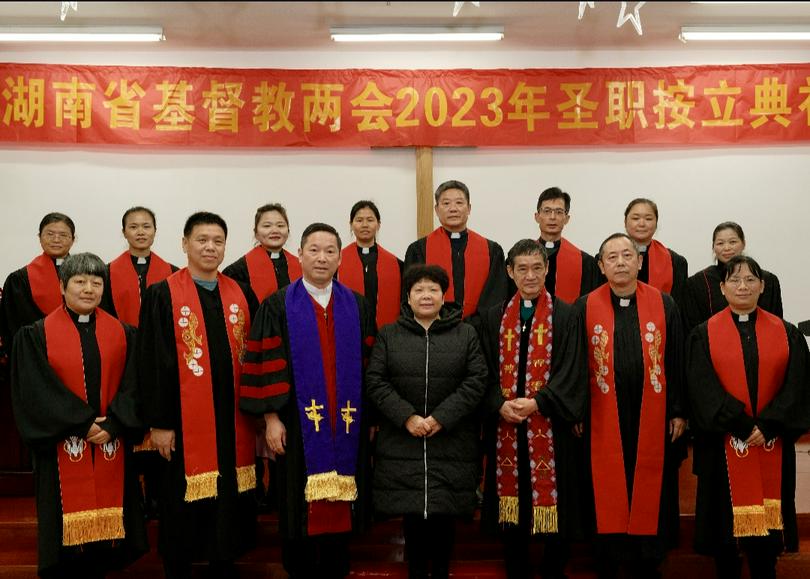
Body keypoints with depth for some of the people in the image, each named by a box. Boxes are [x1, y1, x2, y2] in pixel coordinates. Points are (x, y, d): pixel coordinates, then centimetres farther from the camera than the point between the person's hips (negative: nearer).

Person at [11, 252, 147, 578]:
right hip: (63, 451, -2)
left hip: (111, 447, 2)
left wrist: (113, 425, -15)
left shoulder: (122, 334, 7)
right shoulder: (37, 336, 0)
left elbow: (132, 386, 0)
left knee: (105, 524, 7)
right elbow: (36, 392, -8)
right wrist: (83, 424, -14)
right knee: (68, 529, 3)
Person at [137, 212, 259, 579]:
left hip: (233, 420, 4)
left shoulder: (242, 296, 8)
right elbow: (152, 362, -7)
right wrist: (159, 421, -10)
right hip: (184, 421, -3)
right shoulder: (162, 295, -3)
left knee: (229, 502, 11)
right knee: (185, 504, 7)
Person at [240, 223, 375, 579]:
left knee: (339, 505, 10)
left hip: (345, 425, 3)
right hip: (298, 423, -2)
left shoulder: (357, 306, 8)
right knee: (300, 505, 6)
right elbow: (266, 365, -5)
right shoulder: (278, 306, -1)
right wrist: (271, 418, -10)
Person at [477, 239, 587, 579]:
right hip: (505, 429, 2)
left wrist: (537, 403, -18)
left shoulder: (566, 316, 1)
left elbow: (572, 373, -6)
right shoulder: (493, 317, 10)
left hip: (551, 428, -2)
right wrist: (500, 405, -13)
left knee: (555, 509, 3)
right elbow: (487, 372, 5)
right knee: (512, 506, 9)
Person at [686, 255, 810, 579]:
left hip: (772, 445, 1)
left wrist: (767, 426, -14)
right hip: (723, 446, -1)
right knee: (726, 518, 5)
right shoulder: (704, 335, 1)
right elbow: (704, 389, -8)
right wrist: (743, 426, -16)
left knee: (765, 521, 7)